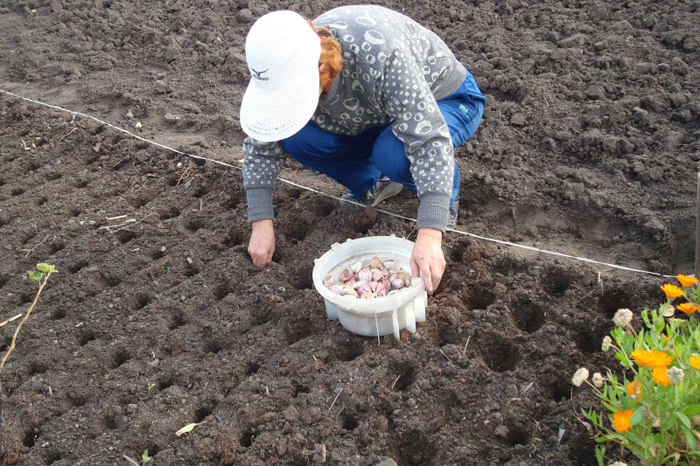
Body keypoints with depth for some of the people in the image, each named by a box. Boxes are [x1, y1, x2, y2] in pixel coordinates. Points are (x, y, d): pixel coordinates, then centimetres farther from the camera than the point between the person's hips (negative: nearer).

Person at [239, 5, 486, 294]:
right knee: (296, 138, -19)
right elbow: (260, 144, -11)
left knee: (392, 154, -38)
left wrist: (429, 235, -51)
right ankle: (370, 187, 7)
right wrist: (261, 223, -18)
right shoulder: (287, 69, -22)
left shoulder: (381, 54, -40)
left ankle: (446, 196, -5)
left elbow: (429, 140, -44)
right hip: (379, 114, 5)